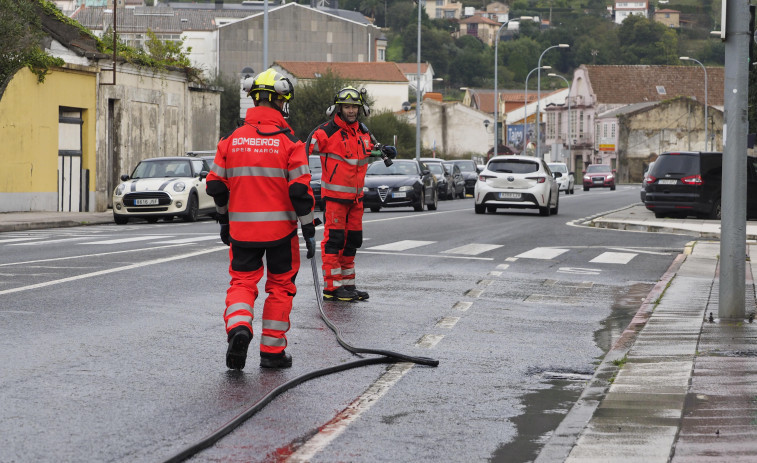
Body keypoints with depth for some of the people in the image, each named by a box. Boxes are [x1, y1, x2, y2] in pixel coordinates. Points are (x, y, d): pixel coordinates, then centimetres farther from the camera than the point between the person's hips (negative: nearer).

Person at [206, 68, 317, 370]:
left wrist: (224, 220, 21)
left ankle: (238, 326, -19)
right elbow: (300, 189, -12)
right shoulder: (288, 142, -9)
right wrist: (308, 230, -4)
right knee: (280, 286, 11)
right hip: (281, 228, -2)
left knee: (242, 281, 10)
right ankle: (272, 350, 14)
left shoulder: (232, 140, 2)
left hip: (242, 228, 2)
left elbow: (216, 185, 6)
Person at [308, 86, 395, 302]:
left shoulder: (363, 132, 11)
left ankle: (347, 284, 21)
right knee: (334, 239, -8)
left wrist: (386, 151, 9)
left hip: (356, 195, 7)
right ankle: (332, 287, -4)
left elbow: (372, 149, 29)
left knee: (352, 240, 12)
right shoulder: (327, 131, -11)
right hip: (334, 195, -7)